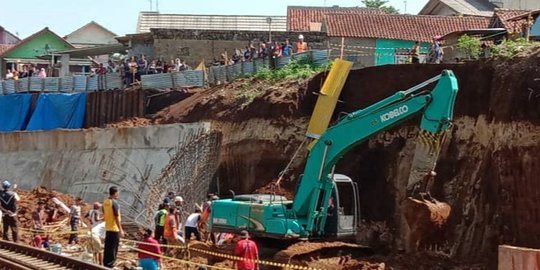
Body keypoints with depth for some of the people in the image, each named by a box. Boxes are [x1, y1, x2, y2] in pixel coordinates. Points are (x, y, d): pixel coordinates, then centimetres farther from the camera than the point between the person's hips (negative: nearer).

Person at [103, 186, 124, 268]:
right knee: (113, 248, -2)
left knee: (107, 247, 14)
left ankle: (106, 263, 20)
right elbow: (117, 217, -18)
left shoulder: (105, 202, 7)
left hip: (107, 228, 8)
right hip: (114, 229, -8)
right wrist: (120, 230, -15)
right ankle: (110, 264, 0)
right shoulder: (114, 203, -17)